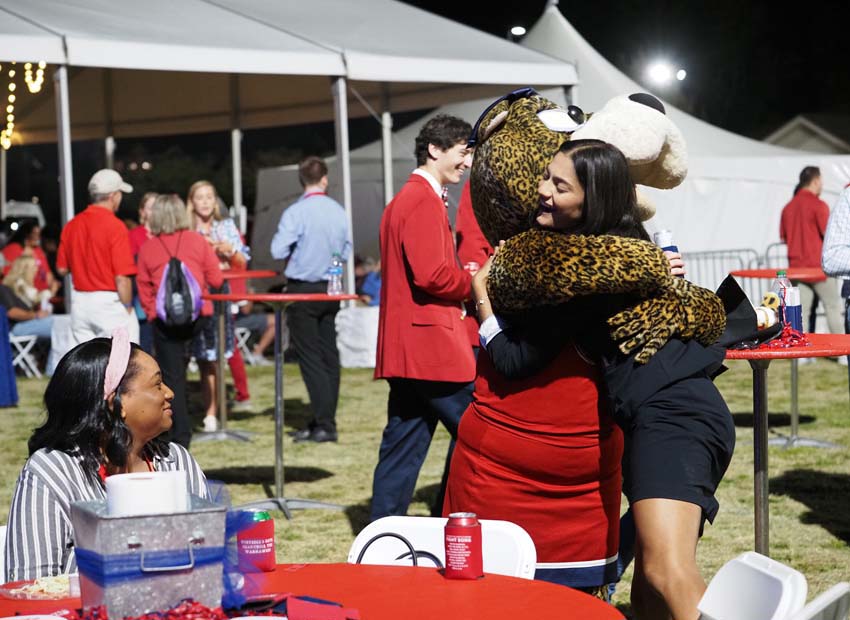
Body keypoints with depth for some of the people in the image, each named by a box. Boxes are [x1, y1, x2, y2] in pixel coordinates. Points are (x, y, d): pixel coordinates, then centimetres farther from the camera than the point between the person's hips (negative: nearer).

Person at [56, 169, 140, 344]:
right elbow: (122, 277, -17)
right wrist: (128, 307, -6)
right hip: (110, 302, -6)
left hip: (80, 302, 6)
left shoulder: (72, 225, 5)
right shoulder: (115, 226, -13)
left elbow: (62, 269, 11)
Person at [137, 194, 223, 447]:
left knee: (172, 376, 4)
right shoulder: (197, 240, 1)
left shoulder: (147, 248, 2)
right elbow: (216, 279, 3)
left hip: (164, 319, -1)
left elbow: (144, 288, 4)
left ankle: (181, 434, 3)